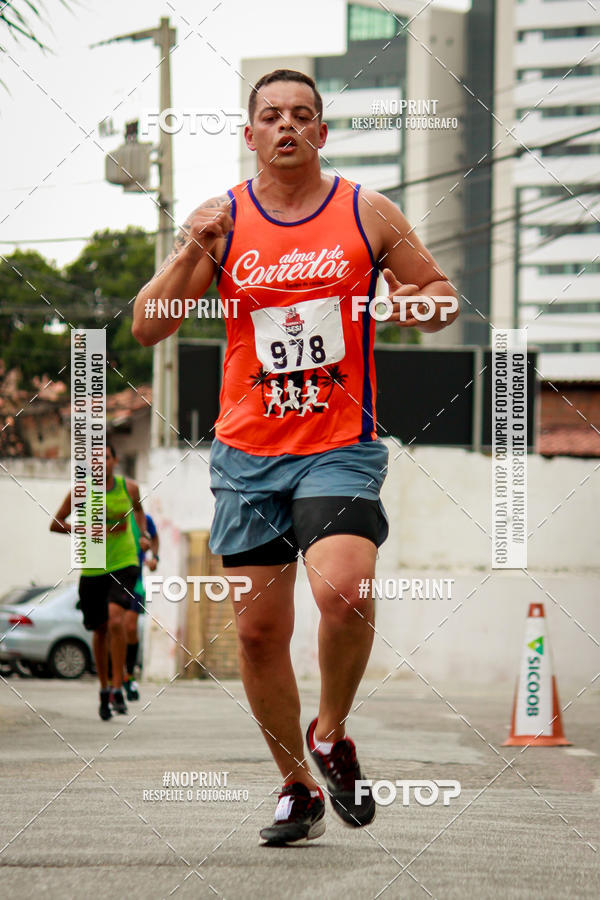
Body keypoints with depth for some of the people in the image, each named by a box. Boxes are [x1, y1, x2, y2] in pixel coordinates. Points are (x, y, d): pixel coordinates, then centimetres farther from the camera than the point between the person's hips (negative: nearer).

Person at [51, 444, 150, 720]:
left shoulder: (129, 487, 1)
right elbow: (55, 524, -1)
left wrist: (143, 535, 6)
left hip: (124, 565, -1)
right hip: (92, 569, 1)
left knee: (116, 619, -23)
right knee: (100, 631, 9)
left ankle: (118, 689, -18)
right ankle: (104, 689, 30)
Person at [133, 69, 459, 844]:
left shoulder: (367, 215, 2)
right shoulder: (220, 221, 4)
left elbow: (443, 296, 12)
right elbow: (146, 328, 0)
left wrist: (417, 306, -12)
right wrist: (190, 255, -17)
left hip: (340, 446, -2)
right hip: (247, 451, 2)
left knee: (343, 592, -25)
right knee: (259, 628, 4)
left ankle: (331, 735, 2)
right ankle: (297, 788, 20)